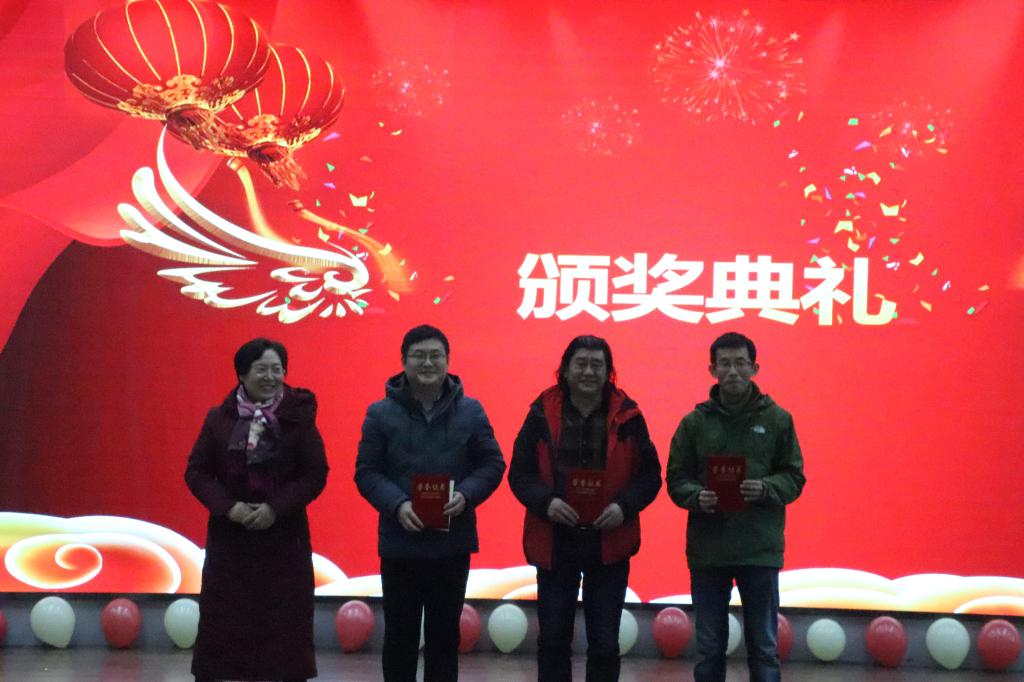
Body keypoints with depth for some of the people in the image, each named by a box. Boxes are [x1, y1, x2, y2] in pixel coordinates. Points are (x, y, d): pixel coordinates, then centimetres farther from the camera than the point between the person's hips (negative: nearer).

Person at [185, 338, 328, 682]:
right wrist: (228, 507, -13)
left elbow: (316, 474, -4)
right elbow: (196, 472, 3)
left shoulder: (298, 417, -3)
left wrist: (276, 508, -15)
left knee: (284, 626, 2)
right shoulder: (219, 418, 2)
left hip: (283, 536, -1)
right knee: (222, 623, 4)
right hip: (229, 536, 1)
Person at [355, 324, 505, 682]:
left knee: (445, 633, 11)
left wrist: (466, 495, -14)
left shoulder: (470, 411, 2)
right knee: (400, 634, 8)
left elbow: (492, 464, 4)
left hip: (453, 542, 1)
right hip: (400, 543, -1)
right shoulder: (381, 414, -2)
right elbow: (366, 472, -2)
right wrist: (397, 504, -19)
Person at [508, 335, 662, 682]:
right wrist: (545, 501, -18)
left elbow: (649, 474, 1)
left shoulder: (626, 415, -2)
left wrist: (625, 506, -16)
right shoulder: (543, 412, -2)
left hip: (609, 543, 0)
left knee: (605, 642, 6)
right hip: (554, 543, 0)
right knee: (553, 639, 8)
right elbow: (519, 472, 0)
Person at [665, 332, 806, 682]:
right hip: (706, 549, 1)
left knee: (763, 647, 6)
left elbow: (794, 478, 4)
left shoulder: (778, 419, 1)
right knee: (709, 649, 10)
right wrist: (696, 497, -16)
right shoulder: (694, 422, 3)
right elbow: (676, 479, 5)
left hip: (760, 549, -1)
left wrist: (765, 489, -16)